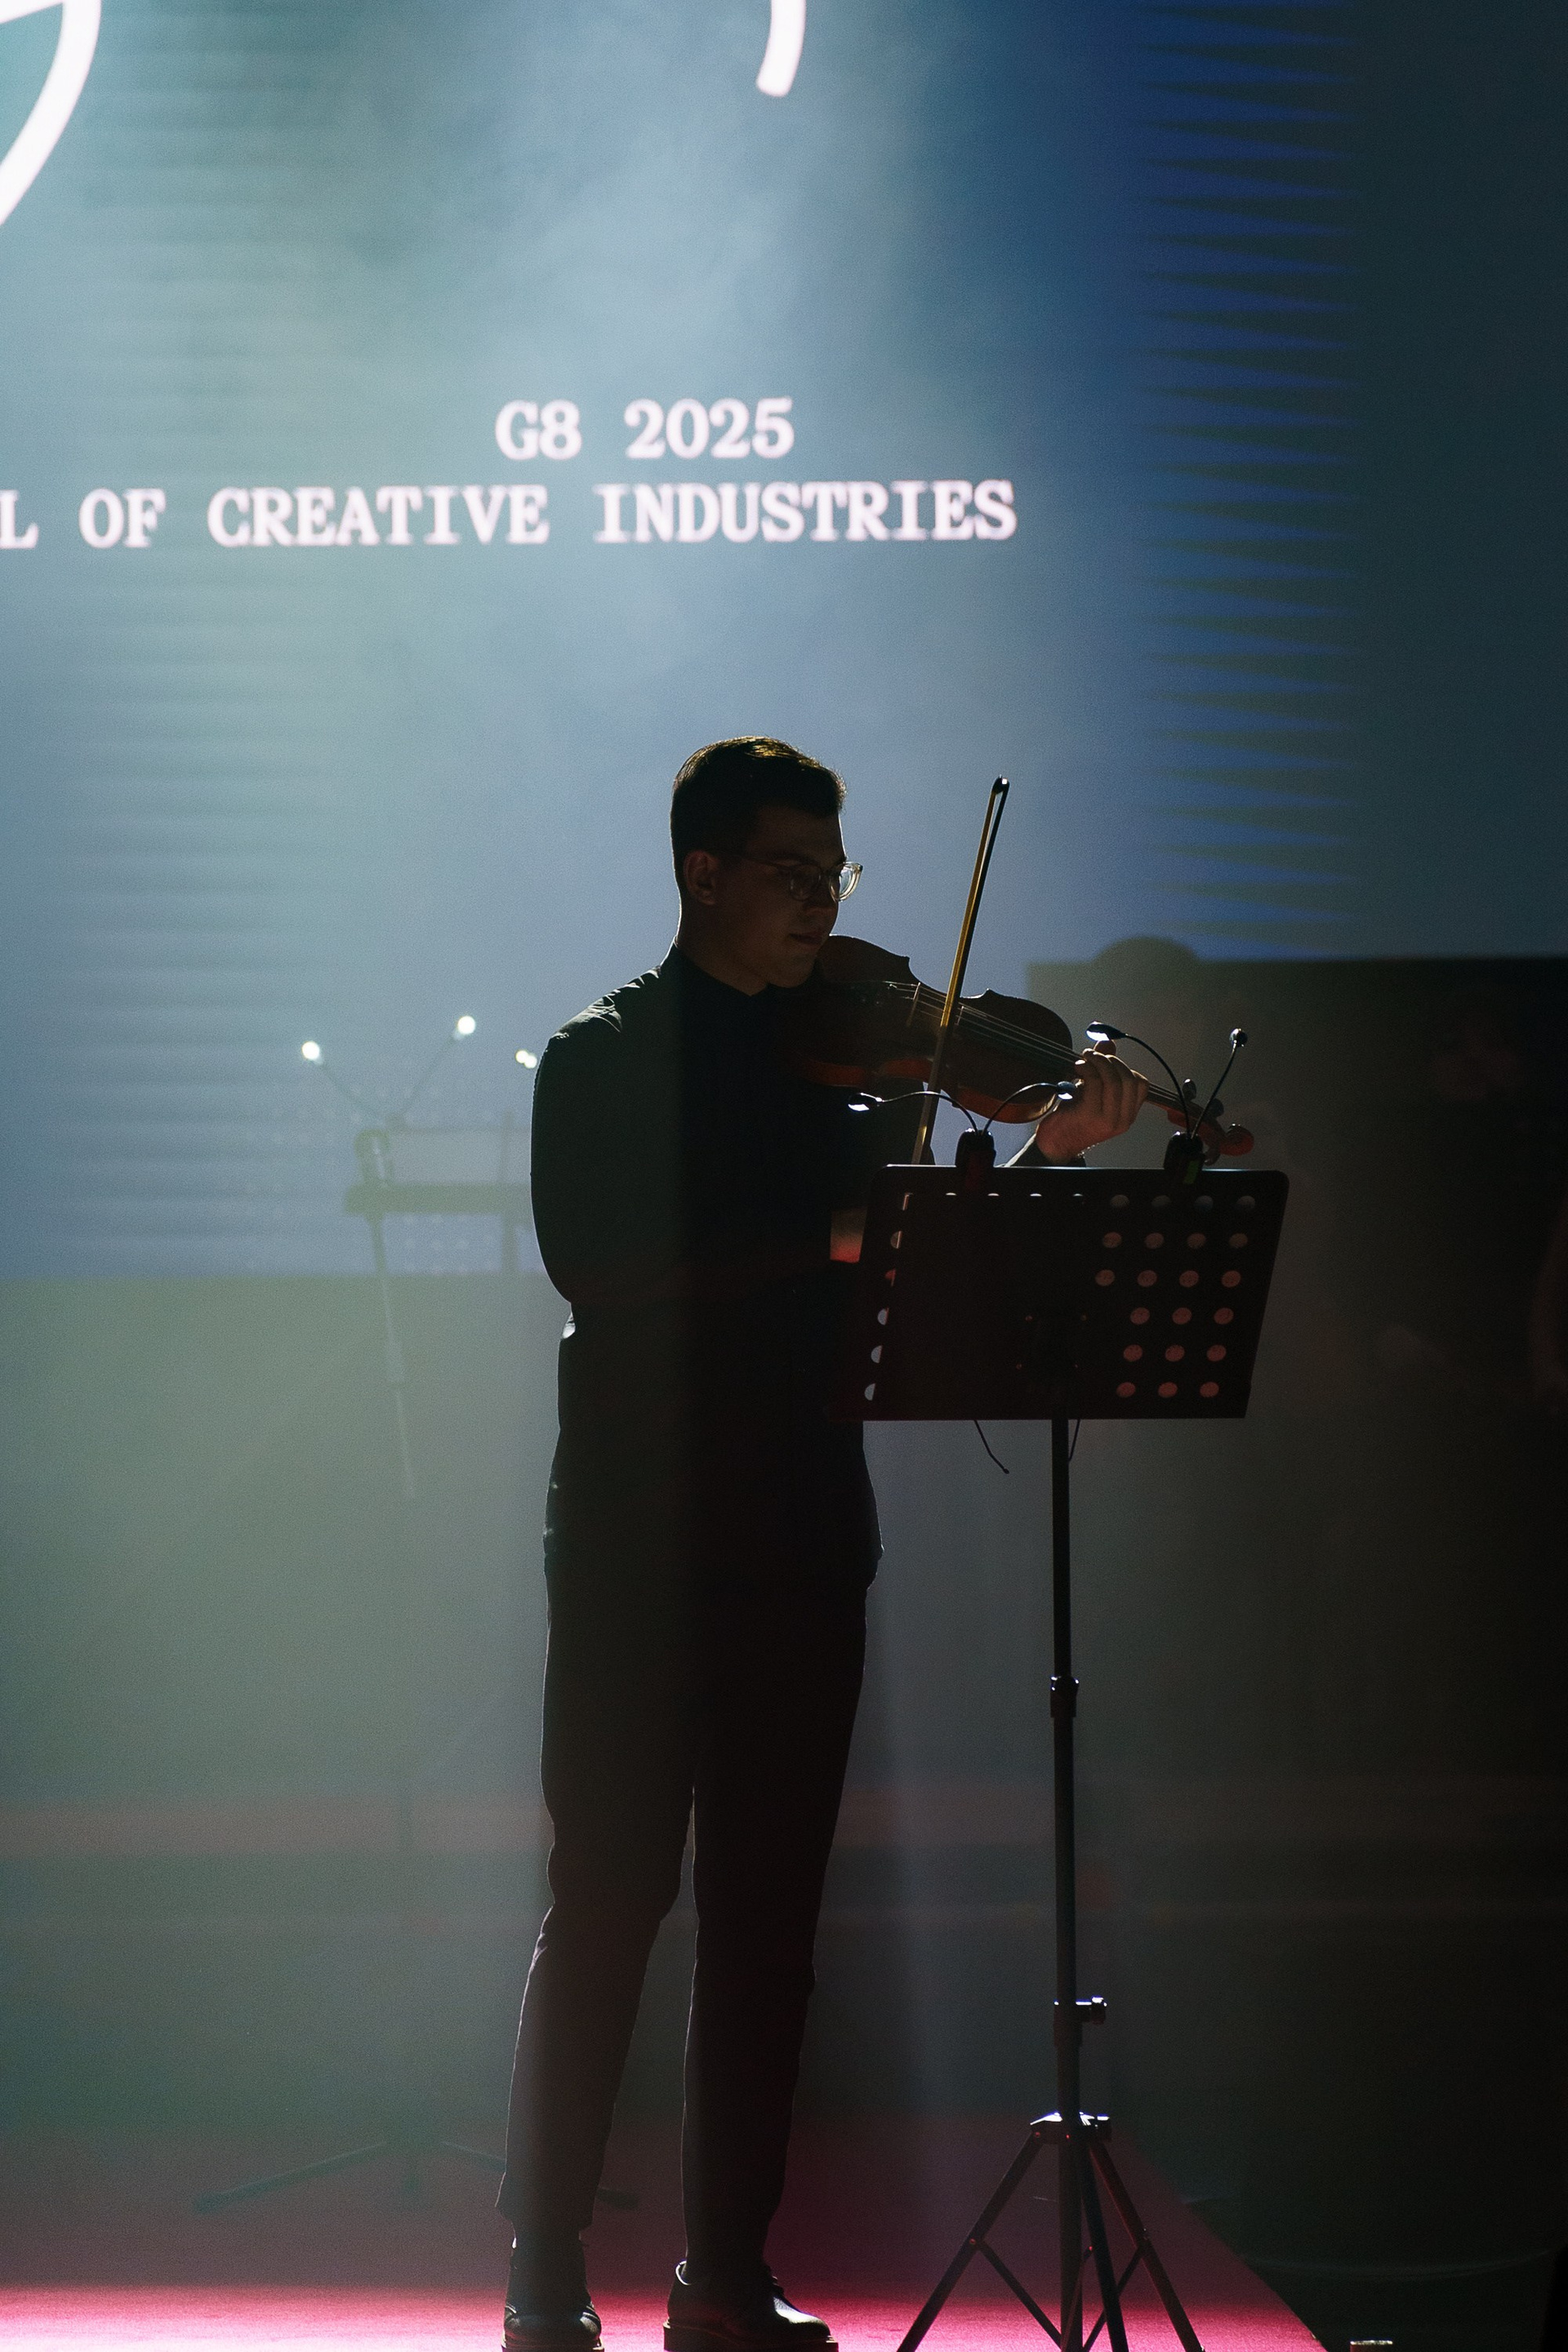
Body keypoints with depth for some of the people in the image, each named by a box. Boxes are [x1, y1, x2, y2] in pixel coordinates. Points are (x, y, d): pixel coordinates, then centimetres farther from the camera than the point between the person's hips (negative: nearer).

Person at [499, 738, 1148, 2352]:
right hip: (641, 1538, -5)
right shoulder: (605, 1057, -1)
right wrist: (823, 1237, -23)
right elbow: (591, 1260, -18)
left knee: (767, 1918, 6)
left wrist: (1047, 1155, -2)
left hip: (800, 1543, 5)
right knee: (611, 1903, -5)